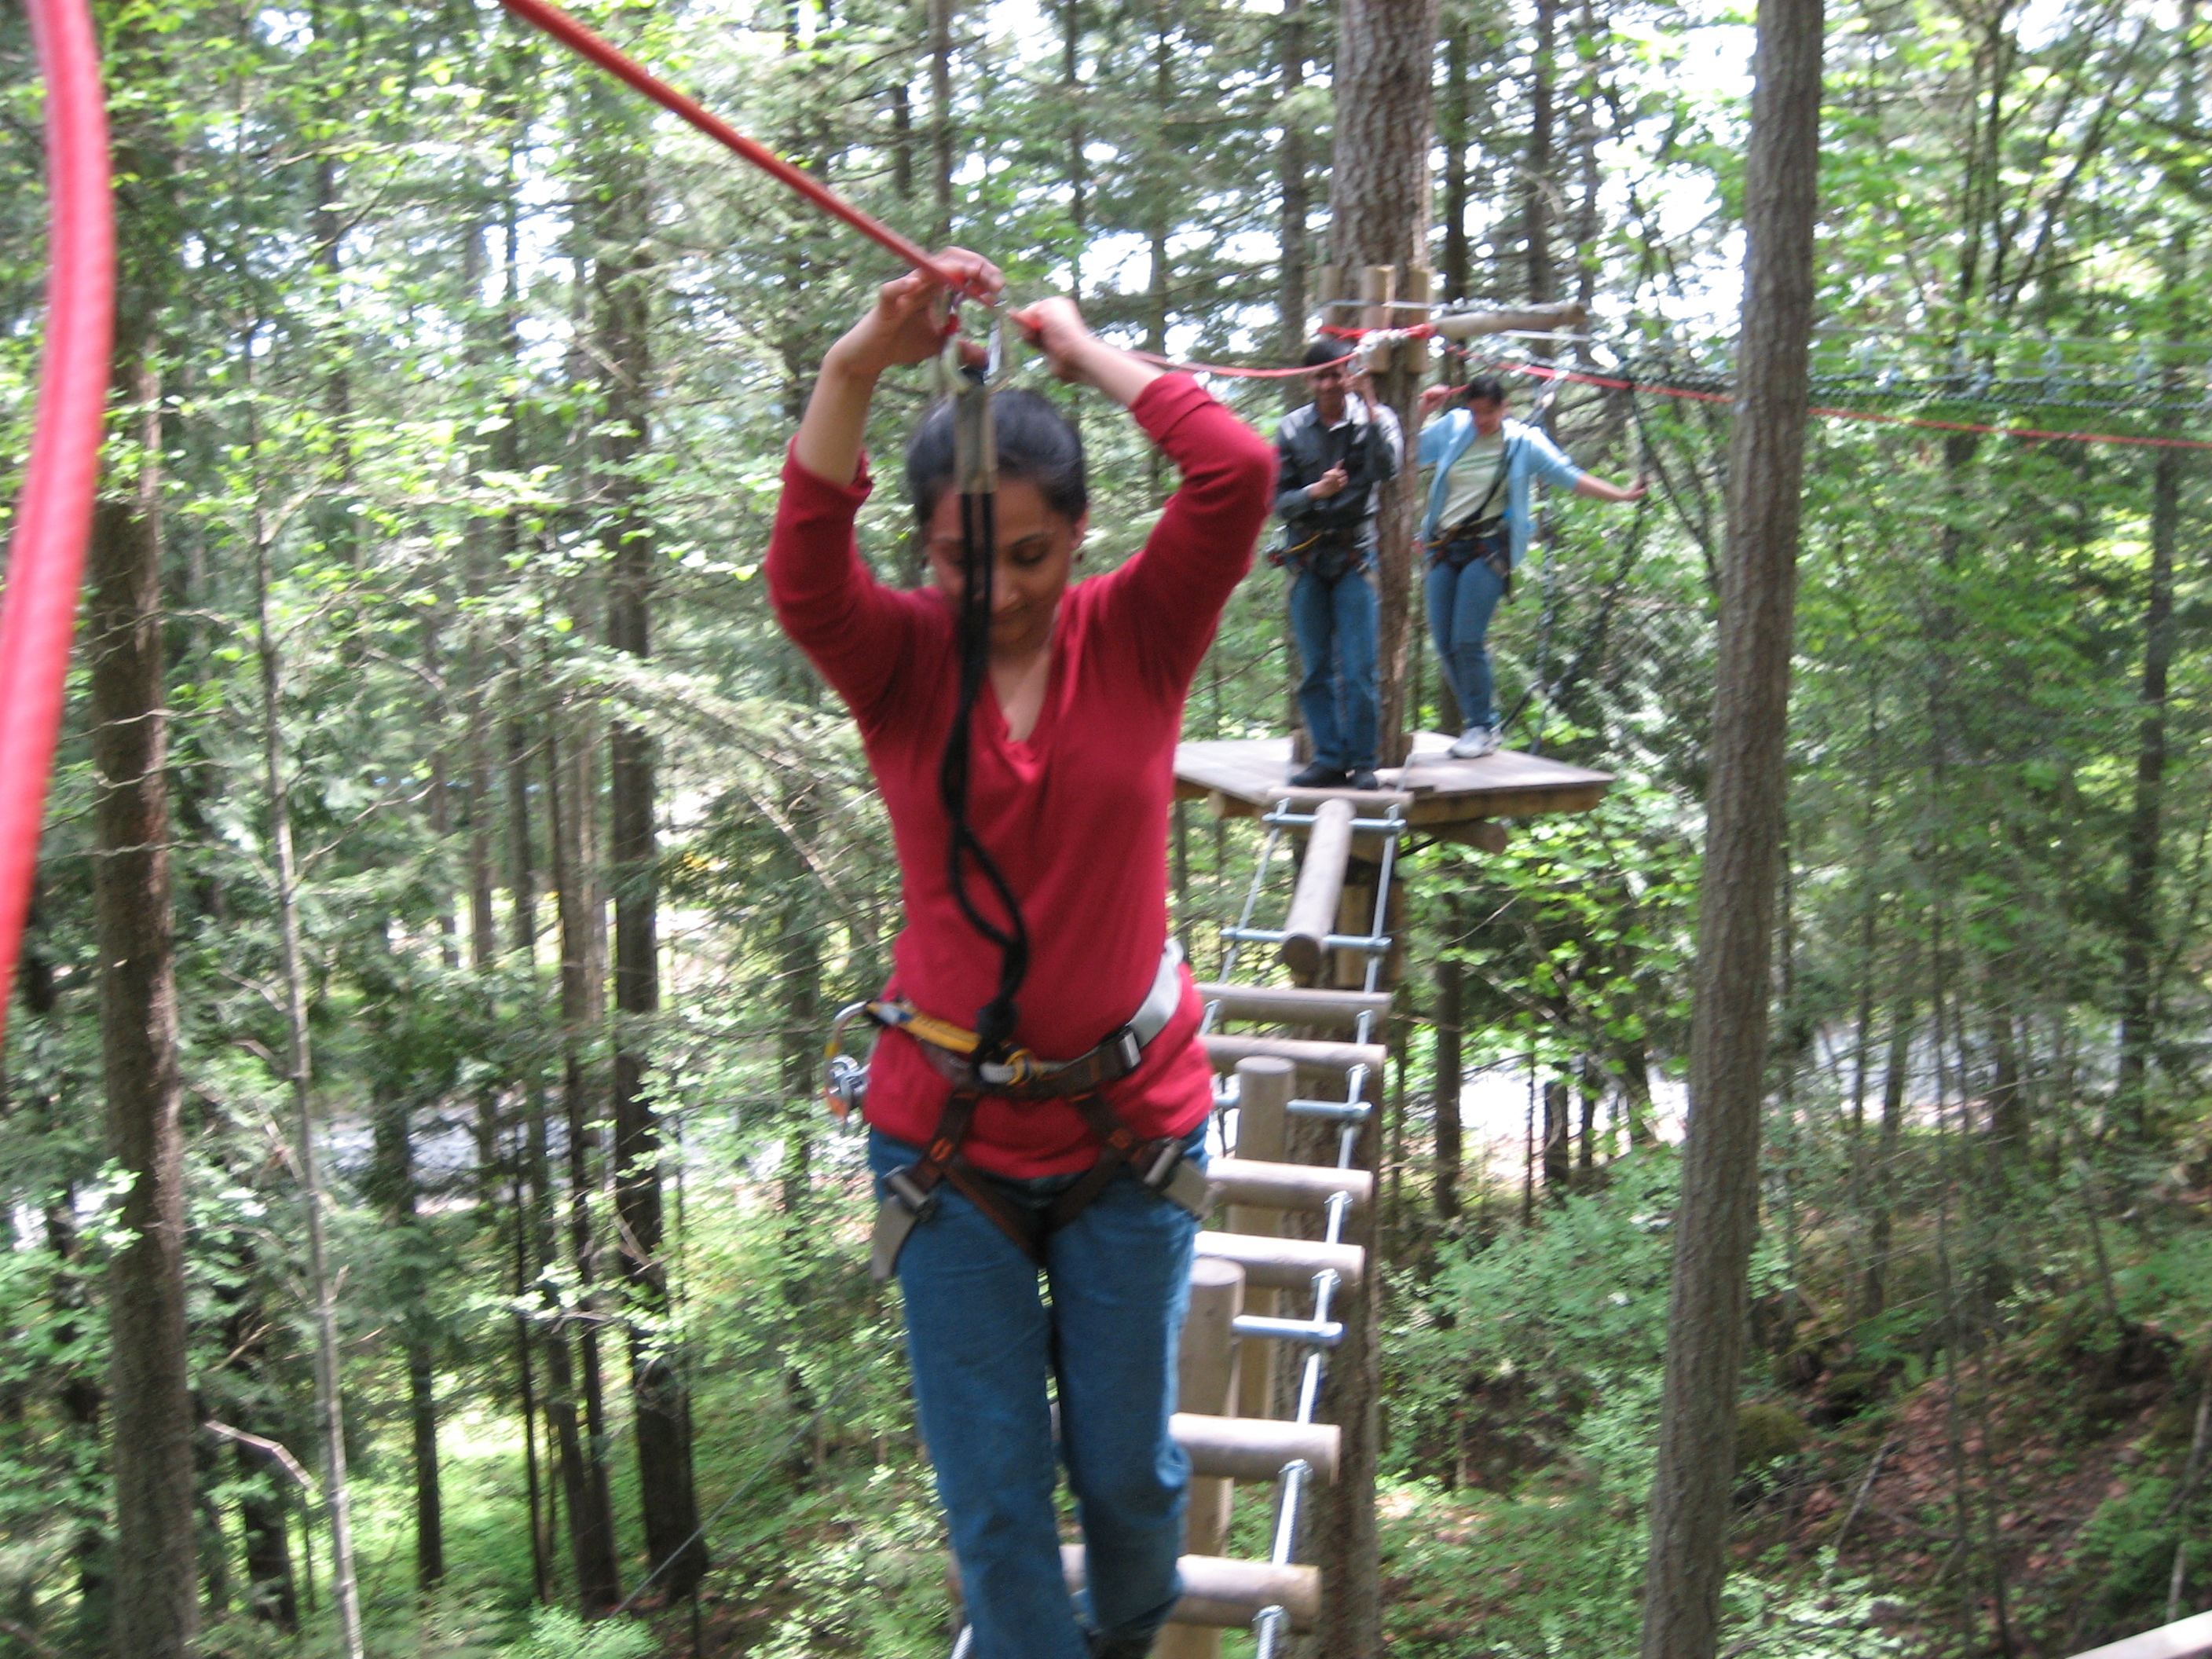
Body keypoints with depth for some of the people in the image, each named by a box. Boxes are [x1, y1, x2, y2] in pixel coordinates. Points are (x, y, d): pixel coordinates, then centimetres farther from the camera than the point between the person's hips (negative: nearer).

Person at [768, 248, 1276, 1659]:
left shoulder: (1137, 637, -6)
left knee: (1127, 1464, 17)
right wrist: (863, 362, -41)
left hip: (1131, 1120, 1)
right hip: (948, 1132, 0)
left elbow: (1241, 475, -21)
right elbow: (804, 566, -29)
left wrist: (1081, 348, -13)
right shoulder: (901, 662, -8)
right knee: (993, 1496, 8)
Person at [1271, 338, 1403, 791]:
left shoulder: (1374, 419, 1)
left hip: (1355, 553, -2)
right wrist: (1315, 492, -16)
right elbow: (1279, 499, 3)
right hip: (1306, 555, 2)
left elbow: (1388, 467, -19)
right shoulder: (1292, 428, 5)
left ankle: (1362, 761, 3)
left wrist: (1369, 404, -21)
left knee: (1358, 667, -5)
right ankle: (1329, 758, 11)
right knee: (1316, 667, 5)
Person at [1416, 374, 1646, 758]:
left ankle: (1483, 729, -4)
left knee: (1467, 640, -16)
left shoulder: (1524, 442, 2)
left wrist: (1622, 495, 0)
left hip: (1488, 549, -4)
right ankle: (1476, 722, 14)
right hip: (1444, 547, 4)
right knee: (1444, 643, 1)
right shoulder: (1452, 428, 9)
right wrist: (1423, 412, 7)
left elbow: (1571, 477, 5)